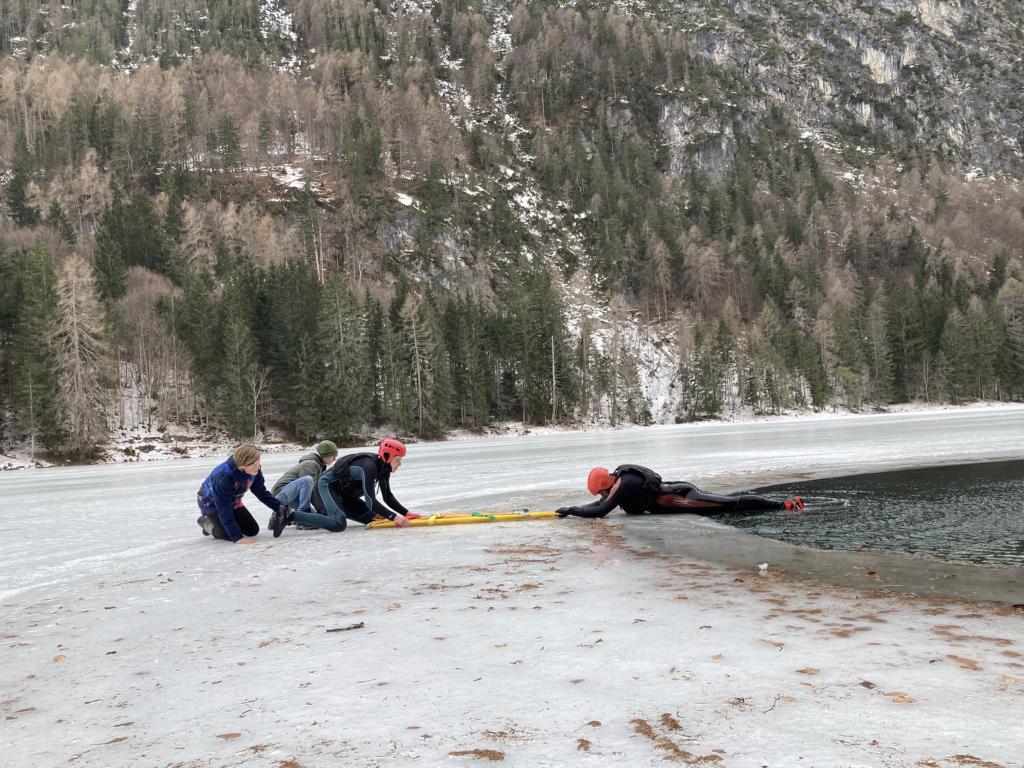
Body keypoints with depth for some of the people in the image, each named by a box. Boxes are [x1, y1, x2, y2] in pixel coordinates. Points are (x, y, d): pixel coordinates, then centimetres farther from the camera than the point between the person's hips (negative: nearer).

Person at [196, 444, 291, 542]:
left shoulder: (254, 470, -24)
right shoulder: (224, 476, -41)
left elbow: (262, 492, -8)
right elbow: (224, 509, -37)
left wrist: (279, 506, -22)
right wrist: (237, 537, -40)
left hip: (232, 501, 7)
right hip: (211, 502, -6)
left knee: (253, 530, 0)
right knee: (230, 535, -22)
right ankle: (207, 523, 9)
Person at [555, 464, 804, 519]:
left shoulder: (623, 485, -18)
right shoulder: (619, 479, 9)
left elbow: (599, 511, -22)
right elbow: (600, 504, 23)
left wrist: (570, 510, -12)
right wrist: (571, 509, 14)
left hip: (678, 498, -9)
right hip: (677, 491, 9)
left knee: (732, 504, -9)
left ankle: (784, 504, -9)